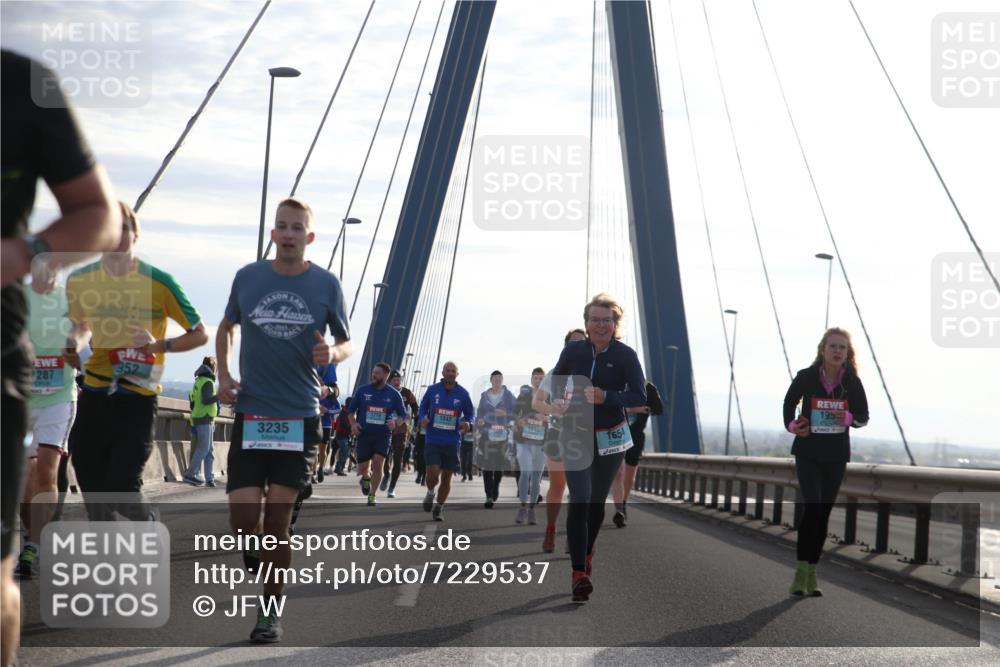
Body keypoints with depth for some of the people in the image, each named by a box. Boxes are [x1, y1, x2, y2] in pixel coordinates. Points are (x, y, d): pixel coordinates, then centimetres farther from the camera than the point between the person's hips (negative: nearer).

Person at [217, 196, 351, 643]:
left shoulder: (326, 284, 0)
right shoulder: (248, 277, 3)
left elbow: (346, 342, 8)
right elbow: (226, 328, 19)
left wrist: (333, 353, -15)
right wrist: (223, 376, 5)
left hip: (299, 417, -1)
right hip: (250, 415, 1)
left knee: (277, 519, -1)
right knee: (242, 518, -7)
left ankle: (271, 609, 14)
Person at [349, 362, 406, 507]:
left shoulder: (393, 394, 0)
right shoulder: (363, 390, 1)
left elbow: (403, 415, 7)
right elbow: (351, 410, 11)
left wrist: (395, 422, -14)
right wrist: (353, 423, -6)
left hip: (383, 435, -1)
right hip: (364, 434, 1)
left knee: (377, 462, -16)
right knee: (362, 467, 1)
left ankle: (372, 496, -1)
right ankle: (366, 478, 40)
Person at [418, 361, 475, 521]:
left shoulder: (463, 394, 0)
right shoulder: (432, 390, 1)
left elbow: (470, 413, 10)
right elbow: (423, 407, 14)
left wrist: (468, 423, -12)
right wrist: (422, 418, -7)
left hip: (452, 442, 1)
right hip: (433, 440, -1)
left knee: (447, 477, 6)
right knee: (433, 473, -15)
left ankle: (438, 509, 24)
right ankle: (430, 493, 20)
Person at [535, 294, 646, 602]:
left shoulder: (626, 355, -11)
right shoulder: (573, 351, -5)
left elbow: (640, 396, -15)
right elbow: (555, 382, 13)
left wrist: (606, 397, -28)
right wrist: (552, 404, -1)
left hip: (610, 437, 0)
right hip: (576, 435, 0)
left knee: (597, 502, 16)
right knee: (579, 500, -14)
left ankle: (587, 554, 41)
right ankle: (579, 574, -16)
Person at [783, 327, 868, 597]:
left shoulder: (852, 382, -5)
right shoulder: (806, 377, -9)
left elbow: (863, 415, 6)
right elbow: (789, 403, 9)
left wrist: (850, 418, -16)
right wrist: (792, 425, -9)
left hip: (837, 455, 3)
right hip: (808, 452, -2)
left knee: (823, 513, 6)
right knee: (812, 507, -17)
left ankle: (812, 574, 15)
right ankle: (801, 571, -12)